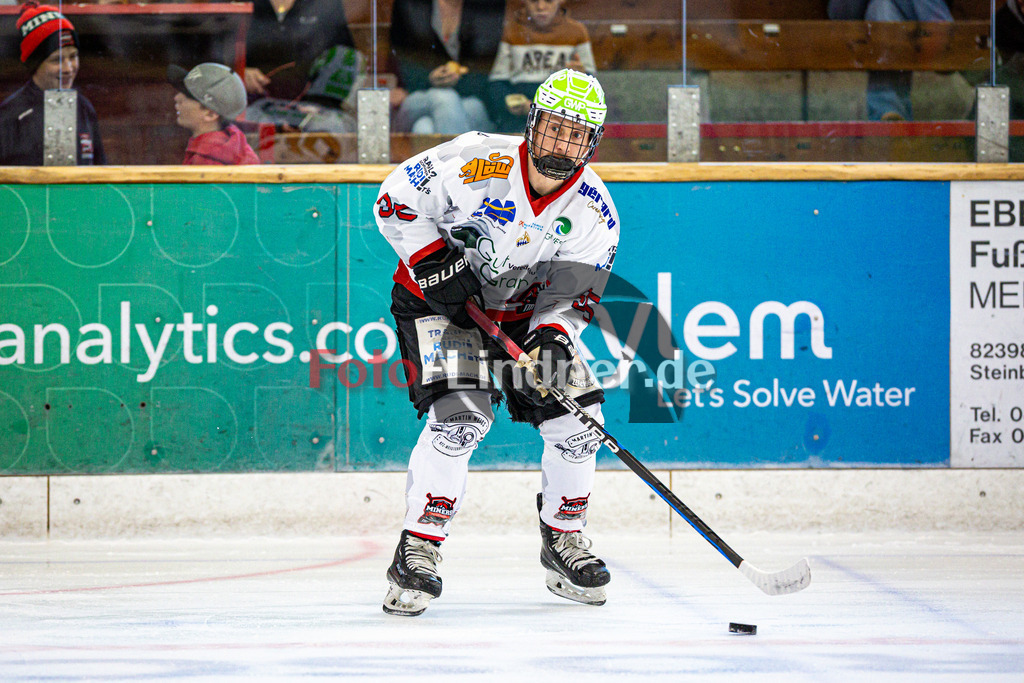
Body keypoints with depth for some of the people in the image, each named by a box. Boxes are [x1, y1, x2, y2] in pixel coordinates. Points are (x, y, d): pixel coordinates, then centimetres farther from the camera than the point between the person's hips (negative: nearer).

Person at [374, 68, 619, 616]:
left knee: (575, 418, -4)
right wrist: (436, 263, -23)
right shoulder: (477, 162, -24)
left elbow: (572, 295, -8)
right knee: (459, 416, -25)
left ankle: (563, 541, 19)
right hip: (439, 303, -5)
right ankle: (417, 550, -16)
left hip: (526, 312, 5)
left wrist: (551, 336, -28)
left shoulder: (593, 211, -11)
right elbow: (395, 201, -15)